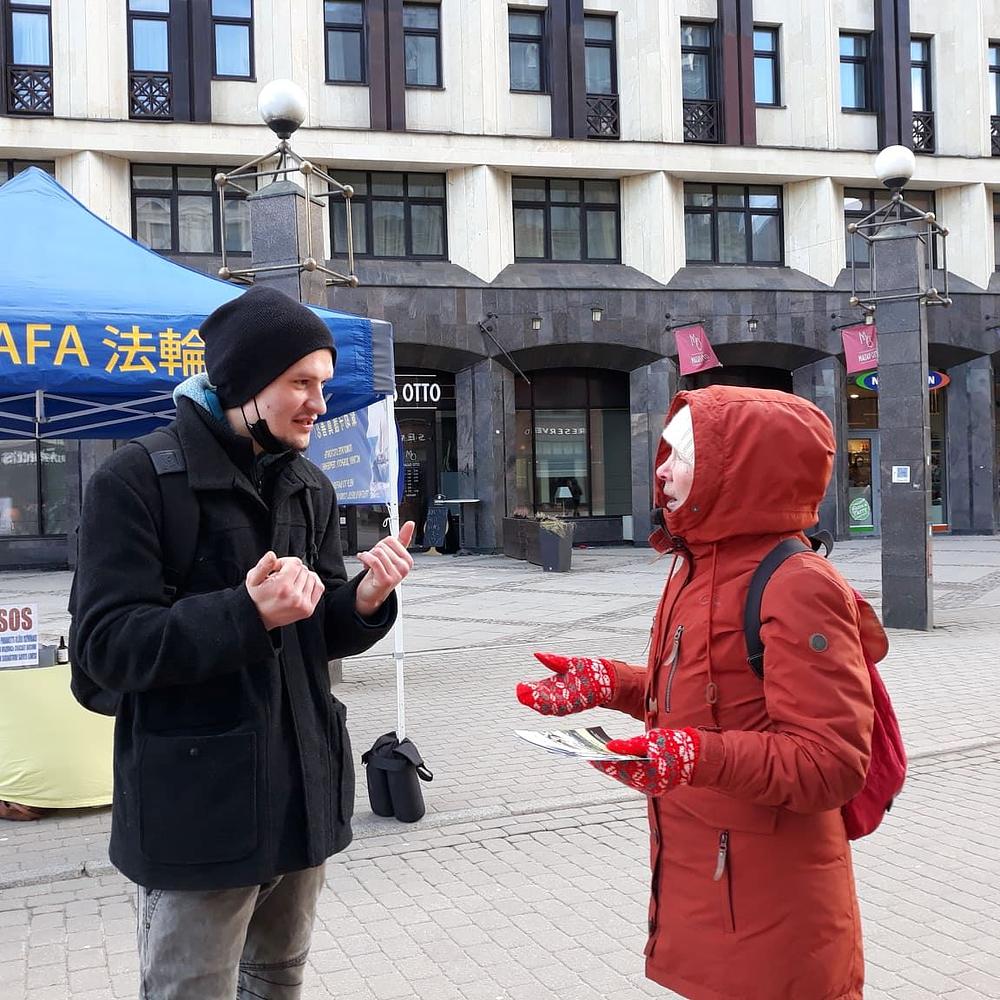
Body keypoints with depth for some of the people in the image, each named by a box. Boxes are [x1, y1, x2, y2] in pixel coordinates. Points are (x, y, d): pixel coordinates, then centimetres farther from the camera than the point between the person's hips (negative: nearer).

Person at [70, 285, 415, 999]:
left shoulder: (310, 488, 9)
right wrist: (247, 615, -30)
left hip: (302, 791, 6)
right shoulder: (138, 480, -12)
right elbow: (105, 644, -18)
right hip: (198, 806, -6)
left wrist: (365, 601, -12)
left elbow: (322, 635, 11)